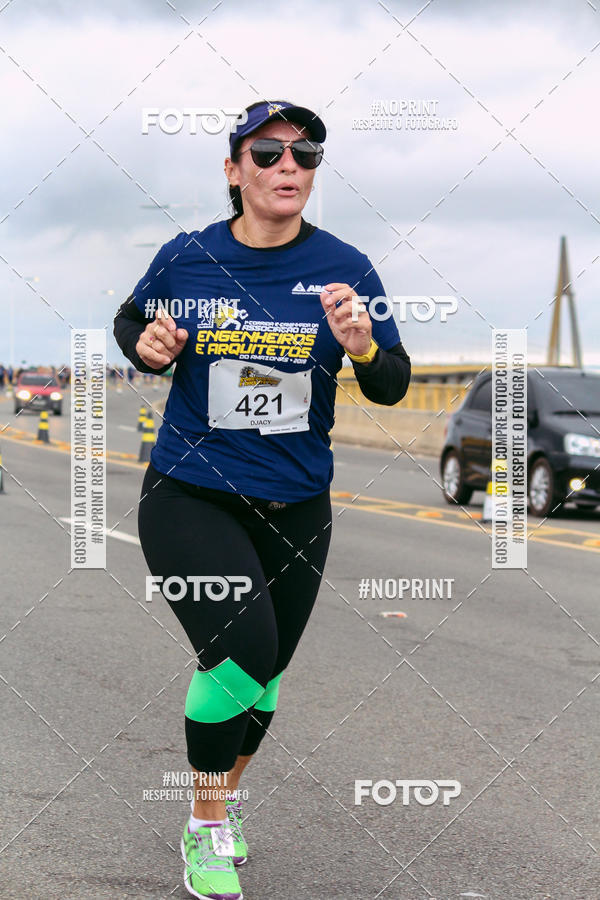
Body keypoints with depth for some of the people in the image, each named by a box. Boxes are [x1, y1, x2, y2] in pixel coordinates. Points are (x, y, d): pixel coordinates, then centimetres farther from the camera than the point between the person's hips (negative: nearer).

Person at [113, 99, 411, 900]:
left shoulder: (344, 268, -6)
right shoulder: (186, 258, -7)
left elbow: (393, 389, -3)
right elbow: (131, 321, 12)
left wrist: (363, 348, -25)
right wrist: (147, 346, -11)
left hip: (295, 504, 3)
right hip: (189, 494, -3)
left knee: (265, 671, 16)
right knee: (241, 648, -22)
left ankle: (226, 799, 46)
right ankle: (207, 829, 0)